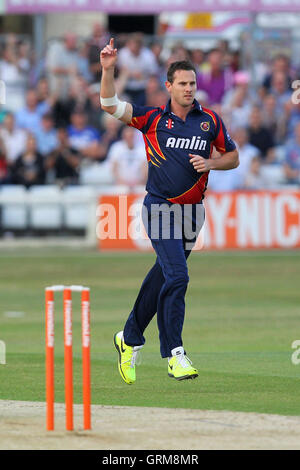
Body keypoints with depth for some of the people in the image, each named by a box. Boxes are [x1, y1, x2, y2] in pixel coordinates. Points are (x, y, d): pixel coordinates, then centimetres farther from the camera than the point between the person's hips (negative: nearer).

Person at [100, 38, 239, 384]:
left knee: (162, 276, 13)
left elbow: (233, 156, 15)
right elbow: (110, 105, -8)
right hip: (161, 209, -4)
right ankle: (174, 355, -14)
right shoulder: (153, 119, -1)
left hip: (193, 210, 4)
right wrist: (108, 70, -22)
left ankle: (130, 338, 30)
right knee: (177, 277, -17)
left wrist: (210, 163, -5)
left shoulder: (210, 121, 6)